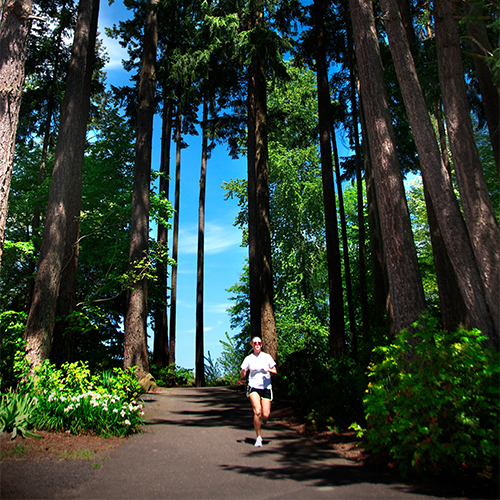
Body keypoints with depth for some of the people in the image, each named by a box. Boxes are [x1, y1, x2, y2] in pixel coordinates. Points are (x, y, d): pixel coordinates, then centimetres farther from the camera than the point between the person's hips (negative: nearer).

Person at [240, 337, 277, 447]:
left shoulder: (267, 357, 4)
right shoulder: (248, 359, 3)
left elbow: (275, 372, 8)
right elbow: (242, 376, 2)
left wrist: (268, 370, -12)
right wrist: (243, 371, -20)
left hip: (266, 387, 1)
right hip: (253, 387, -1)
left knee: (266, 415, -6)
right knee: (257, 412, -19)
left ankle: (262, 418, 33)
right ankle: (258, 437, -2)